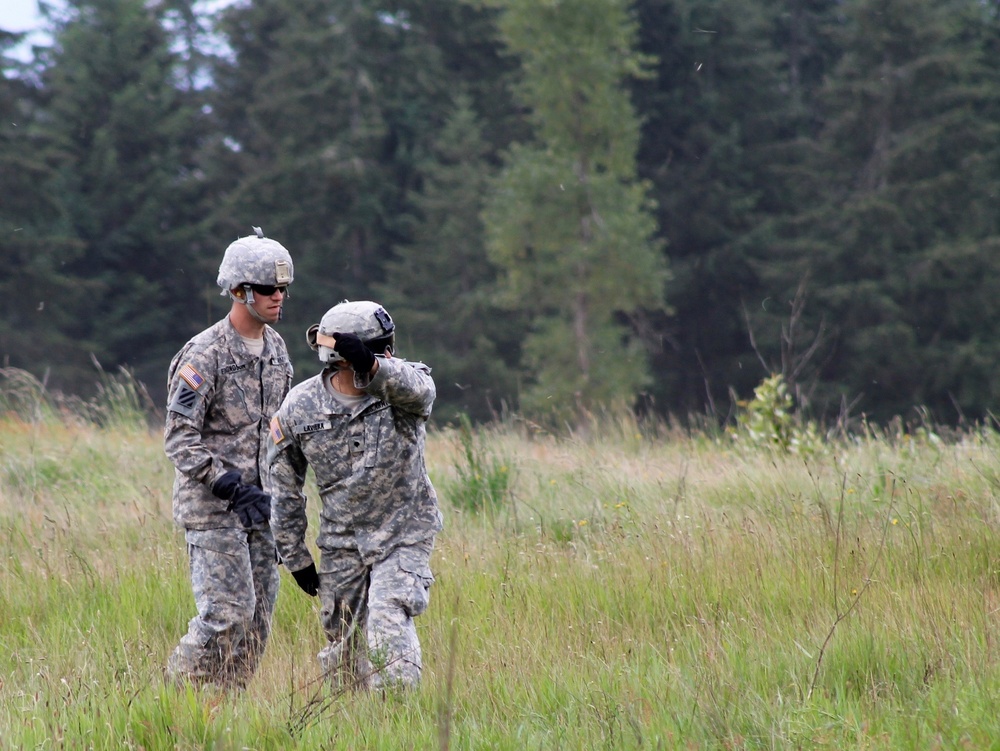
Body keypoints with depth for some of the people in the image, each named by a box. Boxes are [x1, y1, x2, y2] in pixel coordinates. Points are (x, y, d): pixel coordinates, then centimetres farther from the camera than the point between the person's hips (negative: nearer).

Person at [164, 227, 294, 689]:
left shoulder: (275, 348, 11)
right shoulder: (205, 355, -14)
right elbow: (179, 440, -17)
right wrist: (232, 488, -23)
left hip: (258, 502, 8)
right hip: (211, 506, -8)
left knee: (257, 617, 6)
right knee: (226, 614, -13)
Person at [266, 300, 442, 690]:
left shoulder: (403, 381, -14)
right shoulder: (300, 407, -9)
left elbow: (415, 388, -41)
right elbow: (282, 483, 4)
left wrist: (372, 366, -62)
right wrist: (295, 556, 5)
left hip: (403, 537, -3)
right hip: (341, 543, 3)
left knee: (389, 626, -22)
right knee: (344, 649, 9)